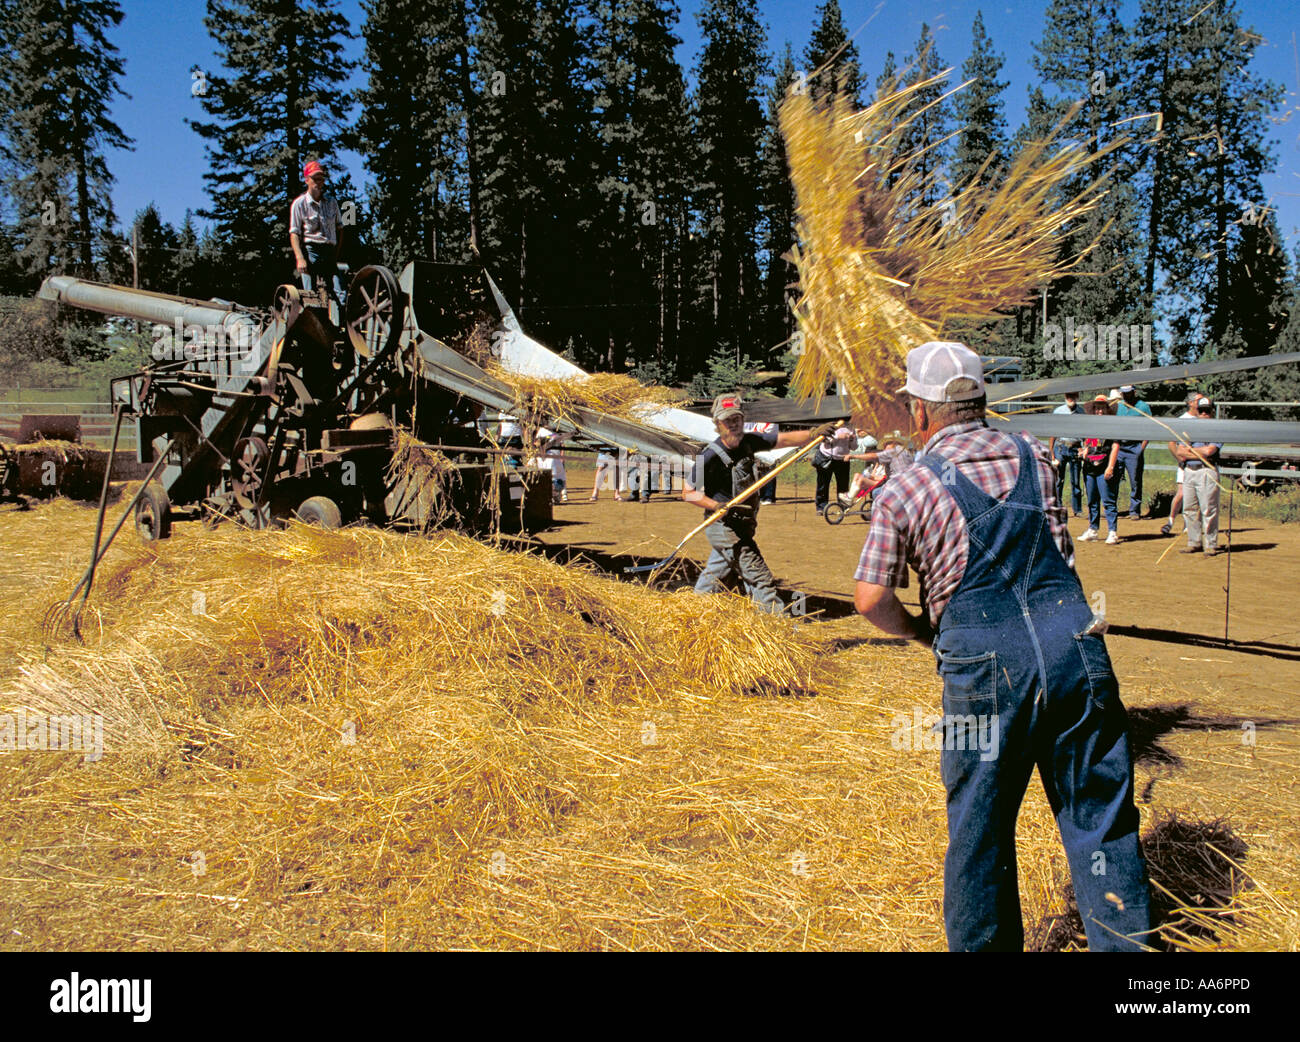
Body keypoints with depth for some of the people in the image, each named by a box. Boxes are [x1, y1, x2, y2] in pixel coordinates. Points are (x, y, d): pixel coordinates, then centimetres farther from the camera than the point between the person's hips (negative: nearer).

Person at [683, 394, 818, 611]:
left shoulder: (748, 442, 2)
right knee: (761, 580, -6)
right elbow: (688, 492, -14)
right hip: (727, 529, -8)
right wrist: (717, 506, -26)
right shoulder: (710, 457, -19)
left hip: (742, 526, 8)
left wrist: (814, 434, -12)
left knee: (713, 580, 22)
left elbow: (785, 440, 3)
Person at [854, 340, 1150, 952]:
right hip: (1073, 643, 3)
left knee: (980, 830, 13)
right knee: (1099, 818, 13)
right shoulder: (1032, 454, 11)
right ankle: (1123, 942, 20)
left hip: (983, 664, -3)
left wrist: (921, 632, 11)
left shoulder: (906, 488, -1)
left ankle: (983, 944, 27)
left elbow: (870, 599, -6)